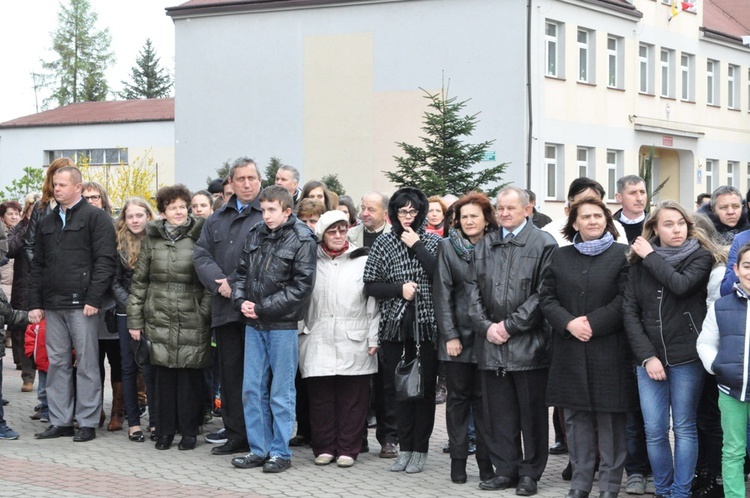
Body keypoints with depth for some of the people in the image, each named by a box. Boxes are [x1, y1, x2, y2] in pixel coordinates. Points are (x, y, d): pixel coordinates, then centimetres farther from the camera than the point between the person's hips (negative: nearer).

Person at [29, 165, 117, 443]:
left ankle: (87, 422, 5)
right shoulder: (47, 223, 18)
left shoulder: (95, 217, -1)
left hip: (82, 304, -6)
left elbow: (105, 260, -8)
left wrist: (93, 298, -15)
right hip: (53, 305, 6)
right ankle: (60, 421, 14)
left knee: (87, 364, -1)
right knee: (57, 364, 8)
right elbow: (37, 265, 19)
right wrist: (35, 303, 10)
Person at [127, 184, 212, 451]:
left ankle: (189, 430, 12)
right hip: (159, 319, 2)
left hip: (192, 320, -2)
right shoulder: (152, 238, 8)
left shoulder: (199, 236, 1)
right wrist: (135, 319, 6)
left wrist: (206, 313, -6)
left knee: (191, 374, 1)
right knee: (163, 374, 4)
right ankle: (165, 429, 15)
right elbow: (139, 280, 10)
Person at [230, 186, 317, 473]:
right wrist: (241, 301, -6)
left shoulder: (302, 241, -8)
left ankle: (280, 452, 10)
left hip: (283, 325, -6)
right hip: (254, 324, 6)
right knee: (252, 389, 8)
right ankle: (258, 449, 18)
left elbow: (301, 286, -14)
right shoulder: (255, 235, 9)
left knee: (281, 392, 1)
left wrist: (262, 308, -14)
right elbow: (242, 273, 14)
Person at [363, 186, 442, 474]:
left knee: (424, 386, 2)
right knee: (396, 385, 3)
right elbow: (370, 286, 3)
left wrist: (417, 246, -10)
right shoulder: (384, 243, 6)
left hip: (426, 324, -1)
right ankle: (405, 447, 14)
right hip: (394, 324, 1)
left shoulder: (433, 242, 4)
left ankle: (420, 450, 11)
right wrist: (400, 289, -11)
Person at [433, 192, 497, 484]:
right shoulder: (448, 247, 1)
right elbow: (442, 293, -2)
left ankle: (486, 461, 10)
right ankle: (458, 462, 10)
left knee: (483, 397, 4)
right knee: (458, 396, 5)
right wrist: (450, 335, -7)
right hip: (457, 334, 0)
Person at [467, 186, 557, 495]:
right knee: (499, 412, 8)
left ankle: (530, 473, 11)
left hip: (528, 343, -4)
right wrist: (486, 326, -3)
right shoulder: (484, 246, 14)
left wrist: (510, 325, -12)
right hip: (492, 343, 5)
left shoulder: (543, 244, -3)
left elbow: (543, 293, -10)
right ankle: (505, 469, 17)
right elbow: (473, 290, 11)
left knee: (531, 412, 3)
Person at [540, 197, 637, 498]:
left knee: (610, 419, -1)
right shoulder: (560, 257, 13)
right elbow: (546, 298, 7)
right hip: (570, 351, 4)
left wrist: (593, 324, -14)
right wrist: (569, 323, -9)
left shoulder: (622, 255, 0)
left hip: (609, 351, -4)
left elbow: (625, 301, -8)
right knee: (576, 418, 7)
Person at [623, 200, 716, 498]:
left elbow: (681, 285, -20)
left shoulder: (700, 256, 0)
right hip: (649, 357, 2)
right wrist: (646, 356, -7)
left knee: (684, 428, 3)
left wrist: (651, 257, -7)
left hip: (686, 357, -2)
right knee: (654, 431, 1)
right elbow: (629, 310, 2)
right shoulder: (639, 263, 7)